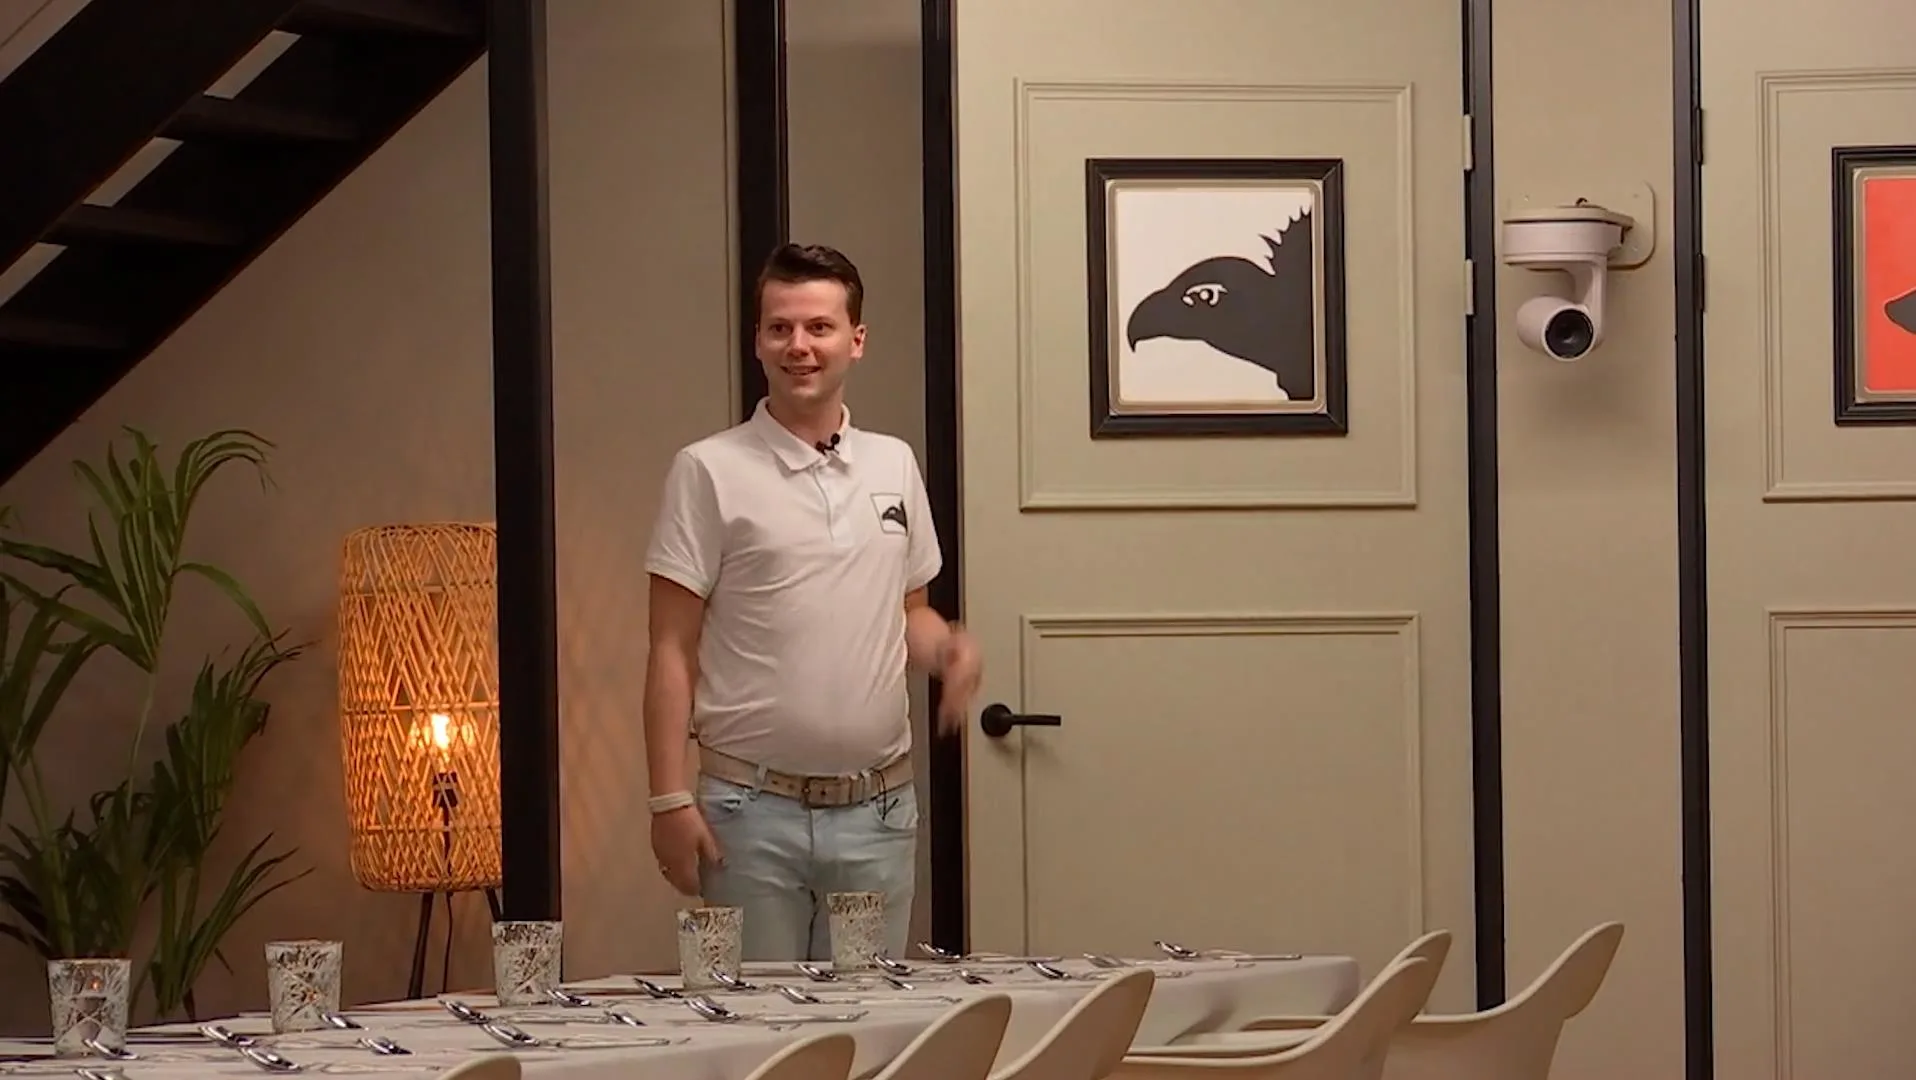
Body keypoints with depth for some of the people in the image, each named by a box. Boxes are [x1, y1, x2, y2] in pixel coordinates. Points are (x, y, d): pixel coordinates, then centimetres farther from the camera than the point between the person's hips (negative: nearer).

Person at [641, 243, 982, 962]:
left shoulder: (894, 465, 11)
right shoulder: (710, 471, -3)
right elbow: (673, 651, -4)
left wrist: (947, 648, -3)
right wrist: (669, 799, -11)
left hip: (879, 807, 4)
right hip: (754, 809, -4)